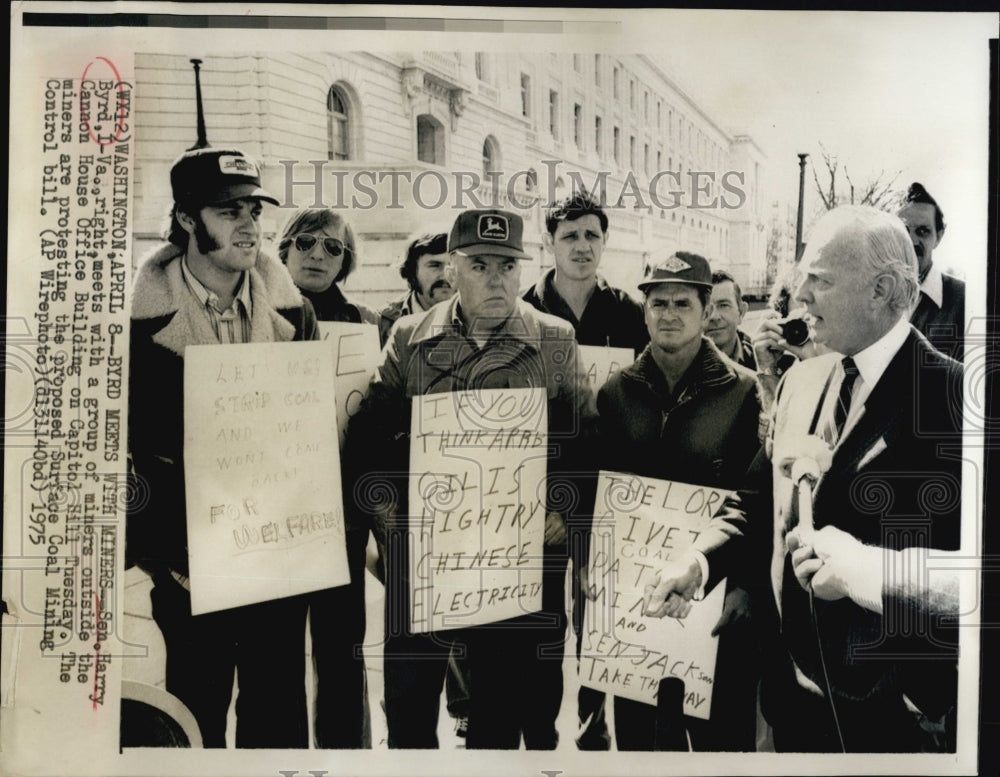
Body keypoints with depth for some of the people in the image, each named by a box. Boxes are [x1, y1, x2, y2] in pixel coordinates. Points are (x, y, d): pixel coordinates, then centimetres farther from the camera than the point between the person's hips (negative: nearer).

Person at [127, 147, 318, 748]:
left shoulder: (291, 311, 3)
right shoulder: (145, 319, -7)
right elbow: (125, 447, -6)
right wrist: (161, 555, -9)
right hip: (190, 563, -2)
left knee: (280, 713, 13)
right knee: (197, 710, 12)